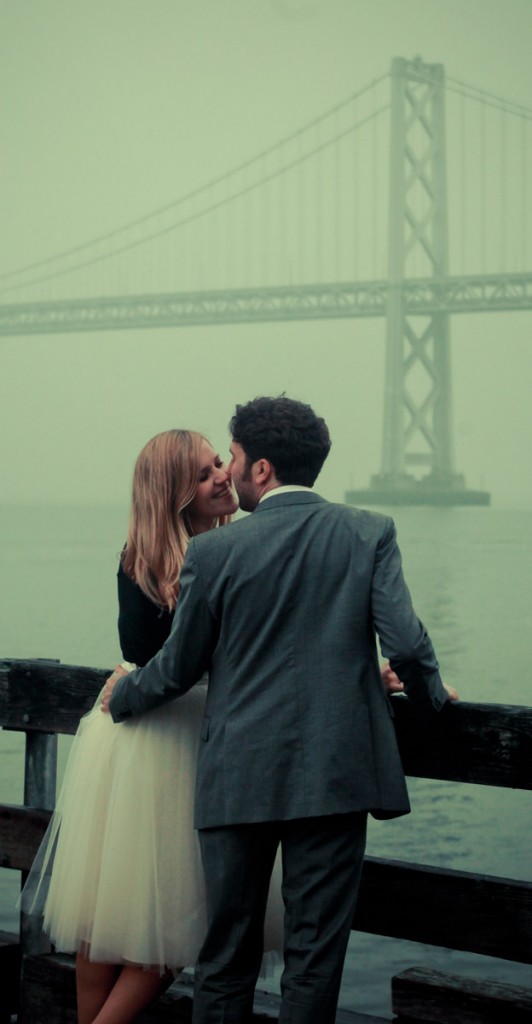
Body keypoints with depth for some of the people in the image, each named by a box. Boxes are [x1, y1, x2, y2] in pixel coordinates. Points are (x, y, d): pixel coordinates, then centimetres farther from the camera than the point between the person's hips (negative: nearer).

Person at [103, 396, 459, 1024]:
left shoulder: (214, 552, -4)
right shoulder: (370, 534, -1)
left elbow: (178, 668, 4)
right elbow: (405, 642, -9)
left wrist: (121, 698, 24)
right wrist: (430, 696, 13)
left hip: (237, 779, 0)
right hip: (335, 777, 0)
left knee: (227, 952, 11)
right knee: (315, 954, 6)